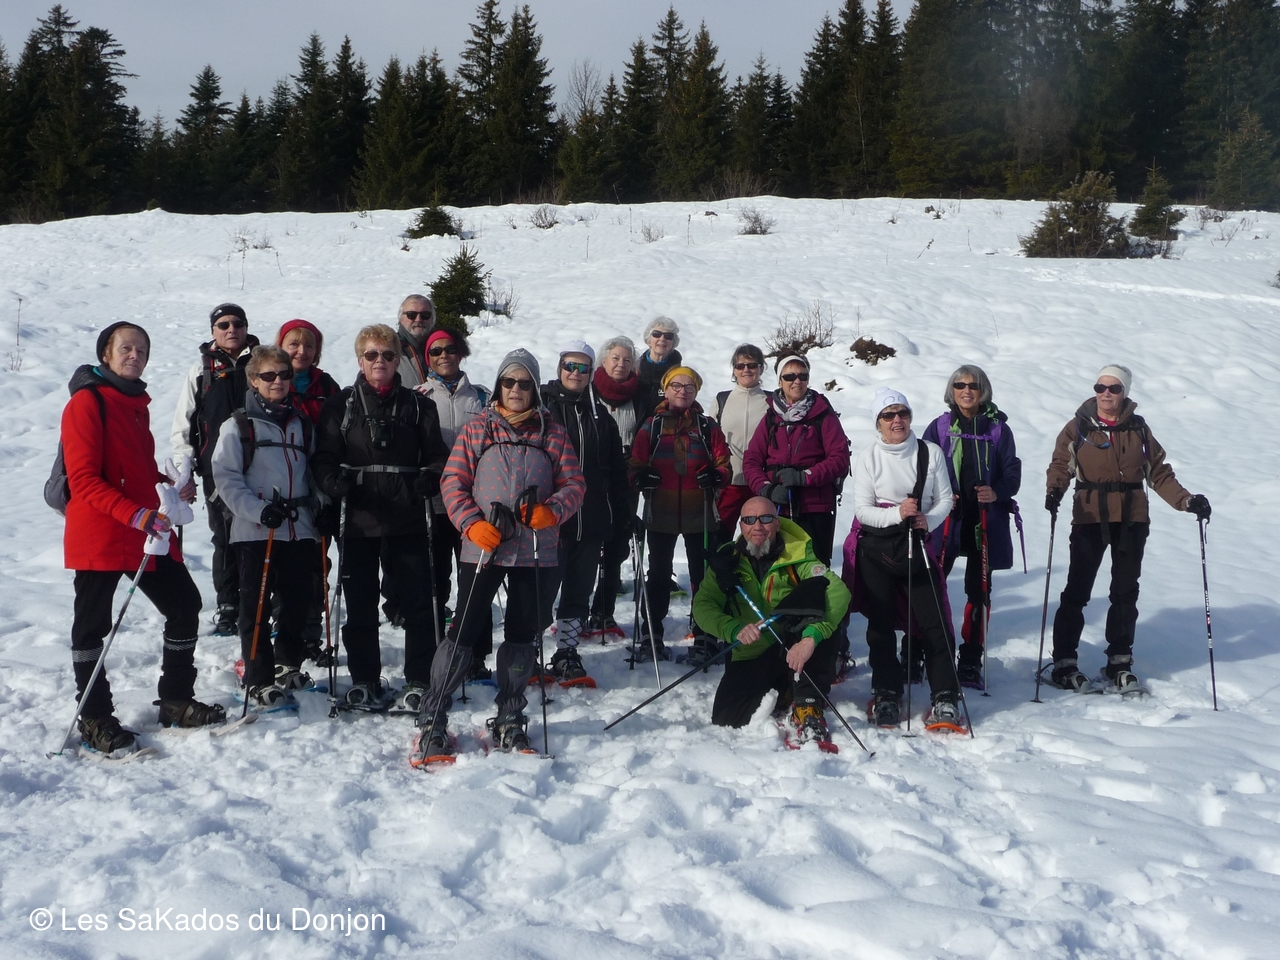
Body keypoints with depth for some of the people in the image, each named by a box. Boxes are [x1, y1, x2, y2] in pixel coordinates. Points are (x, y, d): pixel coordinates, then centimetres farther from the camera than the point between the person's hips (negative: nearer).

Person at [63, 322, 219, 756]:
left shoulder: (137, 404, 14)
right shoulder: (86, 403, -11)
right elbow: (83, 481, -18)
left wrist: (171, 485, 4)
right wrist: (135, 515, -28)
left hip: (147, 530, 8)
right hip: (98, 535, -8)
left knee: (184, 605, 9)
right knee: (92, 625, 4)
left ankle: (176, 701, 22)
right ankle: (95, 719, 15)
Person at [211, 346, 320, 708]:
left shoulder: (301, 423, 13)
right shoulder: (238, 426, -3)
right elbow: (225, 477, -8)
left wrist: (320, 508, 10)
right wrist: (259, 510, -18)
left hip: (299, 528, 5)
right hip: (254, 531, -4)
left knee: (300, 600, 9)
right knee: (256, 607, 0)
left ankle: (288, 664, 30)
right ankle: (259, 680, 9)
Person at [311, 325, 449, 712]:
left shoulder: (418, 406, 9)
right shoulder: (341, 405, 7)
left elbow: (437, 456, 9)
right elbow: (324, 457, 4)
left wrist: (428, 480, -13)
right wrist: (335, 481, -17)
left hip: (407, 522, 0)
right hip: (358, 521, 0)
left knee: (417, 604, 1)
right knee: (360, 607, 7)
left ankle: (418, 682, 12)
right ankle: (364, 681, 20)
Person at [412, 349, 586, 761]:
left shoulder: (552, 433, 8)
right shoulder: (476, 429, 5)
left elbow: (574, 484, 6)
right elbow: (453, 481, 2)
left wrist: (551, 511, -14)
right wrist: (472, 524, -12)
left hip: (535, 551, 2)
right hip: (483, 548, -2)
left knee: (522, 634, 10)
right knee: (463, 630, -5)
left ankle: (509, 720, 23)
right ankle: (432, 719, 4)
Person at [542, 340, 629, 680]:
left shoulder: (600, 415, 13)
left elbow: (616, 471, 16)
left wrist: (623, 515, 11)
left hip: (590, 520, 4)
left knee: (579, 591, 9)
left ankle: (567, 653, 18)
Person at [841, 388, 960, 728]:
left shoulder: (930, 453, 2)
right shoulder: (868, 458, -2)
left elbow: (945, 499, 4)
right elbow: (862, 509, -7)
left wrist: (927, 520, -16)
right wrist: (897, 513, -23)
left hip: (919, 546, 1)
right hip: (876, 549, 0)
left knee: (934, 620, -5)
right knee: (881, 622, 2)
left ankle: (945, 697, 2)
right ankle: (887, 694, 12)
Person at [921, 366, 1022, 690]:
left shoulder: (998, 429, 5)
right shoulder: (939, 427, 4)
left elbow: (1013, 472, 6)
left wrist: (998, 492, -14)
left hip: (986, 523, 1)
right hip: (946, 520, -1)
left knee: (979, 591, 6)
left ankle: (971, 662, 14)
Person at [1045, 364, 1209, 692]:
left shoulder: (1138, 428, 8)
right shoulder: (1078, 428, 3)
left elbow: (1159, 474, 10)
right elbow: (1060, 465, -4)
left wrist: (1187, 501, -2)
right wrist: (1054, 491, -24)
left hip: (1132, 519, 3)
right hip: (1089, 517, -2)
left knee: (1125, 591, 9)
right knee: (1077, 590, -4)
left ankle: (1120, 662, 20)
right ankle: (1064, 662, 3)